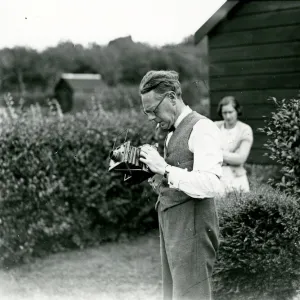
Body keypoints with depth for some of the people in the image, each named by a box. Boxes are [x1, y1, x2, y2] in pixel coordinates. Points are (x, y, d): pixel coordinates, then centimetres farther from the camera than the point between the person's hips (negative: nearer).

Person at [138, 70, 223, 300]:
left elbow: (211, 185, -23)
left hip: (191, 228, -9)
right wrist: (158, 180, 4)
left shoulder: (202, 128, -12)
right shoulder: (173, 132, 16)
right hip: (171, 227, 9)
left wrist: (164, 169, -22)